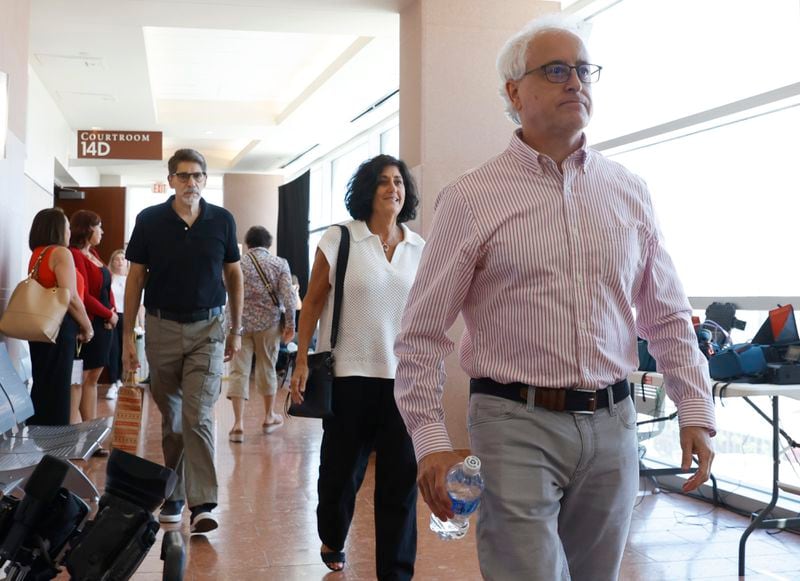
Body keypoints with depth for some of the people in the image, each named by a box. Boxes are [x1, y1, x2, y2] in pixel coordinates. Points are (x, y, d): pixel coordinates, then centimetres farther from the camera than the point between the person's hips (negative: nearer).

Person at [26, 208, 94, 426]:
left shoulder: (37, 254, 14)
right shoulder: (61, 253, -10)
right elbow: (70, 297, -19)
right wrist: (87, 327, -6)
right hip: (59, 327, -8)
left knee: (41, 387, 14)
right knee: (57, 389, -2)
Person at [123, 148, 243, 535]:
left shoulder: (222, 220, 1)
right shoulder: (149, 220, -1)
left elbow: (233, 274, 10)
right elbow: (135, 277, 3)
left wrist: (236, 328, 10)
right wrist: (128, 335, -1)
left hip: (208, 328, -1)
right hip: (162, 327, 1)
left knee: (198, 417, -10)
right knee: (171, 419, 11)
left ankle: (202, 505, -11)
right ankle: (174, 495, 25)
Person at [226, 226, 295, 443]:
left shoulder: (238, 264, 4)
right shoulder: (279, 263, 2)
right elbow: (288, 295, -7)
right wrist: (290, 324, -2)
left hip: (241, 322, 0)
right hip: (269, 323, 0)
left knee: (239, 372, -1)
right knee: (267, 369, 14)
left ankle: (238, 424, -10)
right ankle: (269, 417, 30)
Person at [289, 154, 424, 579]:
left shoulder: (418, 249, 6)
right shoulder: (339, 240, -3)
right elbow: (312, 302, -1)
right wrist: (301, 362, -6)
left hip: (403, 376, 2)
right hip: (350, 373, -2)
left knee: (401, 477, 1)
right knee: (342, 468, 12)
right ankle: (332, 542, 40)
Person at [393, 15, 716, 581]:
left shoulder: (629, 191, 9)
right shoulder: (471, 199, -3)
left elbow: (668, 317, 14)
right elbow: (422, 332, -3)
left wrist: (696, 409, 5)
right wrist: (430, 440, -10)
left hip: (613, 426, 4)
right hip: (517, 426, -4)